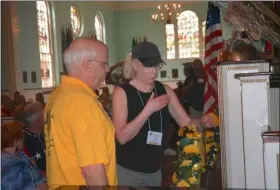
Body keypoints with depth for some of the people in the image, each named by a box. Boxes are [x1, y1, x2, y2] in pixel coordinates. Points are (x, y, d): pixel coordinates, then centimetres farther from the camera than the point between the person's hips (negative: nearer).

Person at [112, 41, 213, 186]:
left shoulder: (165, 91, 2)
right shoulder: (121, 92, -11)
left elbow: (187, 123, 3)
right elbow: (122, 137, -19)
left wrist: (202, 122, -17)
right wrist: (148, 109, -25)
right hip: (126, 170, -4)